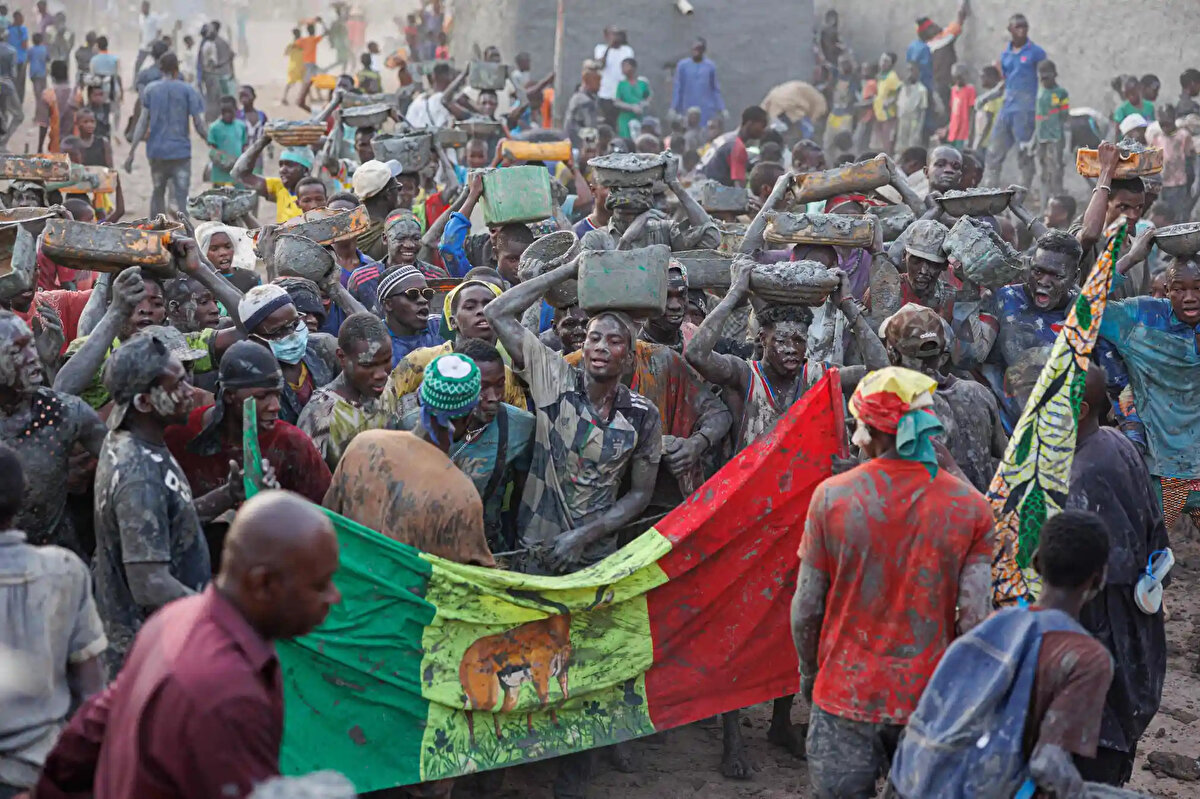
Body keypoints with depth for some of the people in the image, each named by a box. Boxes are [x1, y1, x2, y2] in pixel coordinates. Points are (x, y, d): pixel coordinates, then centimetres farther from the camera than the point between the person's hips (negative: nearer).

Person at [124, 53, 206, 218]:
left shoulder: (150, 90, 4)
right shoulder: (188, 90, -2)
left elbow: (143, 121, -1)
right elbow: (199, 124, -6)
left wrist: (132, 150, 0)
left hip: (156, 150, 3)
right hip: (181, 150, -3)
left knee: (158, 192, 18)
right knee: (181, 196, -3)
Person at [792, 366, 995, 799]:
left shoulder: (832, 496, -9)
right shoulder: (970, 507, -6)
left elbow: (806, 608, -4)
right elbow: (975, 618, -8)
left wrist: (809, 672, 13)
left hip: (846, 696, -1)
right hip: (931, 699, 1)